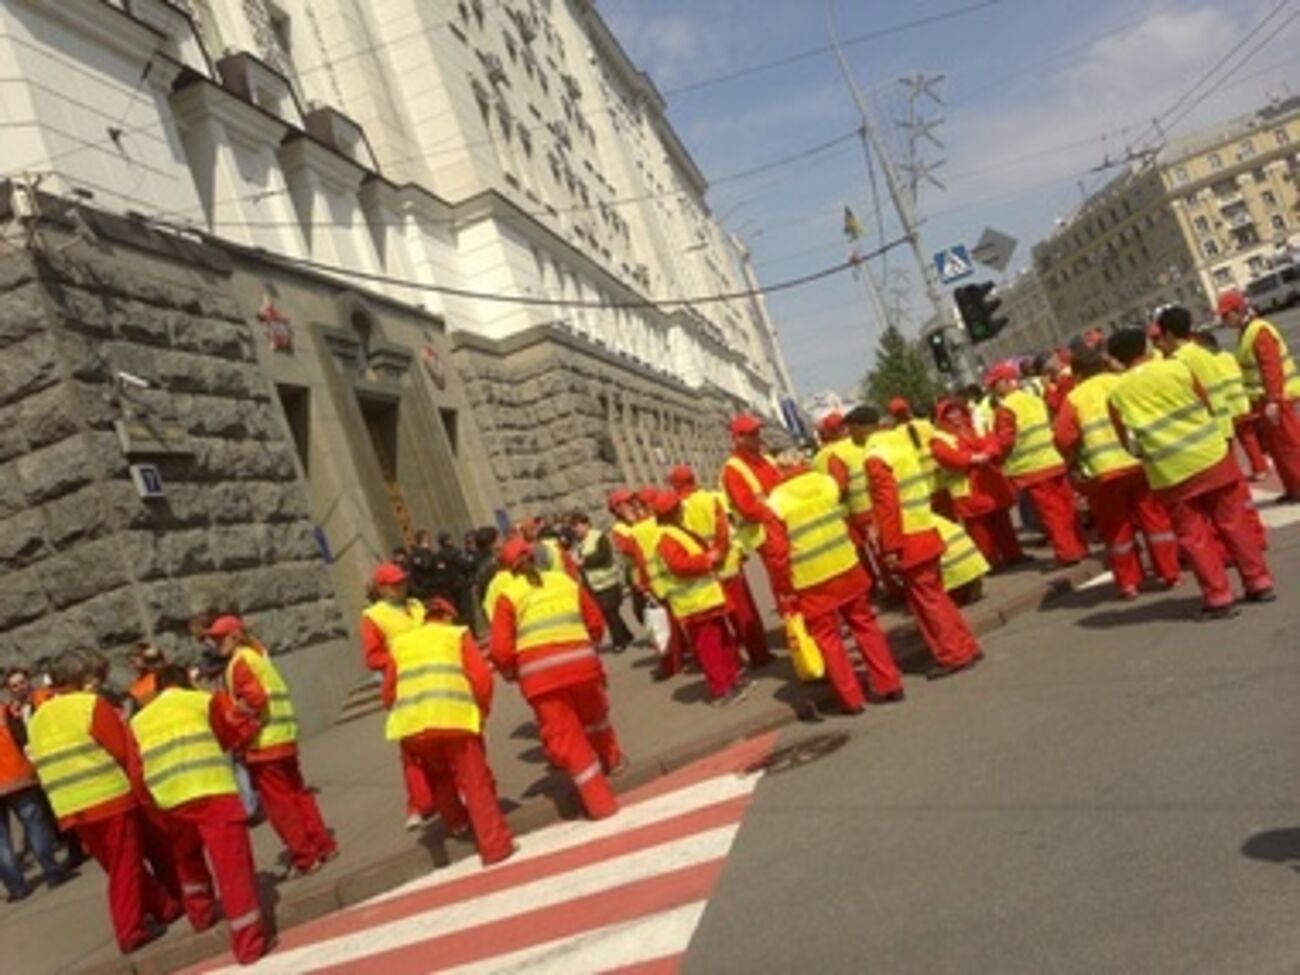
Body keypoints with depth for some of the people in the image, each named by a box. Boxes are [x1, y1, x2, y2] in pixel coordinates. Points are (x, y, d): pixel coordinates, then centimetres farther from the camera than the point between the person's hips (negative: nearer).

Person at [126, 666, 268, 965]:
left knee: (187, 859, 31)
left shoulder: (138, 721, 19)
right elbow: (238, 732, 17)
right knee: (232, 865, -2)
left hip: (170, 802, 4)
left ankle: (201, 915, 46)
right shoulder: (204, 700, 12)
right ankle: (248, 944, -4)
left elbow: (136, 775, 14)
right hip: (214, 793, -4)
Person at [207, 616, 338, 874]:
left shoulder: (240, 661, -10)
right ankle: (323, 845, 19)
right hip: (283, 738, 9)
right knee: (297, 794, 15)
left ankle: (305, 858, 3)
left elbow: (253, 699, -22)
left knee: (279, 804, -1)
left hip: (263, 744, -9)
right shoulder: (255, 655, 18)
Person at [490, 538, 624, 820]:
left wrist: (511, 673, 17)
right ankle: (612, 760, 52)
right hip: (581, 662, 4)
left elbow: (501, 649, -1)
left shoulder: (508, 596, 6)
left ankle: (600, 802, 3)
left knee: (564, 738, 3)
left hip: (540, 673, -4)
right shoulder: (566, 580, 16)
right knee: (593, 715, 30)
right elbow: (595, 622, 17)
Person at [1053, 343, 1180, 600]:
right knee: (1155, 517, 15)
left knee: (1116, 528, 11)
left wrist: (1077, 459, 11)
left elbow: (1063, 437, -6)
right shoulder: (1123, 383, 7)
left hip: (1102, 472, -2)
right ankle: (1170, 573, 21)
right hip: (1140, 462, 2)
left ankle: (1129, 583, 17)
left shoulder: (1073, 398, 2)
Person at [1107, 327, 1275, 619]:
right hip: (1211, 457, 2)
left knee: (1193, 536, 8)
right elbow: (1207, 406, 7)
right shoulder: (1176, 368, -2)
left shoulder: (1117, 394, -5)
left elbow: (1126, 441, 3)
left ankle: (1218, 598, 8)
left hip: (1170, 474, -2)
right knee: (1232, 521, 14)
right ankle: (1259, 583, 21)